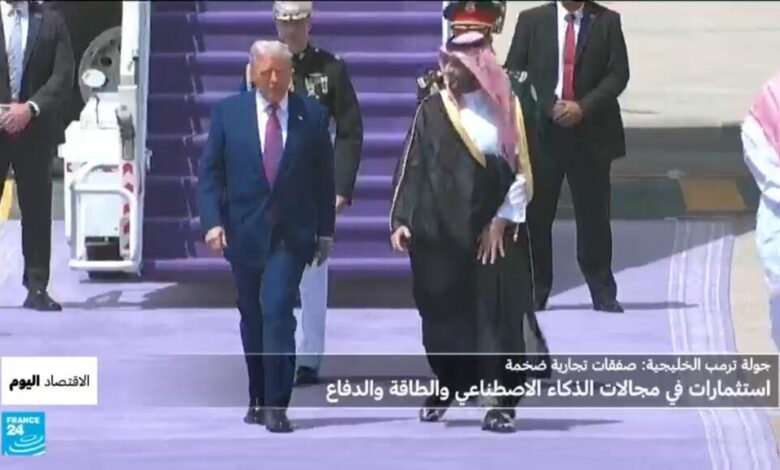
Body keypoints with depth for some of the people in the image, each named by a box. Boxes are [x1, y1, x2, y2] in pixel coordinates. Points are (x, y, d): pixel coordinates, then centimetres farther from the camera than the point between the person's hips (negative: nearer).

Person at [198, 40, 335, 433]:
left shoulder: (312, 115, 1)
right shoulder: (228, 112, 2)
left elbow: (324, 176, 6)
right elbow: (210, 172, 1)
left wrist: (325, 230, 6)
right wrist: (212, 221, -11)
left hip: (291, 234, -2)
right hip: (245, 233, 2)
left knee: (278, 311, -15)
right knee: (252, 317, 13)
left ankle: (277, 406, -13)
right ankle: (258, 398, 28)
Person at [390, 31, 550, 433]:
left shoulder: (506, 108, 0)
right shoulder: (431, 111, 4)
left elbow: (522, 169, -2)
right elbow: (411, 167, 2)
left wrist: (501, 221, -8)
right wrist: (401, 220, -8)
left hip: (494, 230, -2)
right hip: (439, 230, 2)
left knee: (496, 309, -4)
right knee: (441, 310, 6)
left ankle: (499, 401, 0)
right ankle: (447, 386, 25)